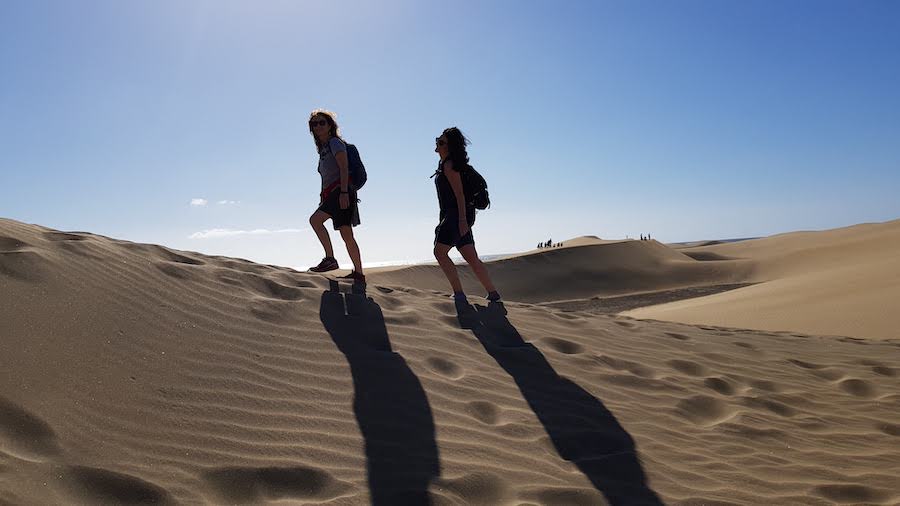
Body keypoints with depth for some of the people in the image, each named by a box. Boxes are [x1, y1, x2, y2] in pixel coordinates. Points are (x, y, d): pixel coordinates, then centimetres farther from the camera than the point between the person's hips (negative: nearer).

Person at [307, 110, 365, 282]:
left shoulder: (335, 142, 0)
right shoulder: (323, 148, 26)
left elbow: (344, 167, -13)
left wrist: (344, 192, -23)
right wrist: (323, 199, 24)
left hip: (342, 191, -9)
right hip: (332, 193, 9)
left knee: (315, 219, -22)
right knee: (346, 235, 5)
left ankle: (330, 259, -21)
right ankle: (359, 273, 7)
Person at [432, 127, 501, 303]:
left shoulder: (449, 165, -10)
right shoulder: (446, 164, 20)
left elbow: (459, 193, -18)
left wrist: (462, 219, -24)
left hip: (457, 215, -10)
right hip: (455, 216, 10)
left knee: (439, 252, -13)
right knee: (472, 258, 10)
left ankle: (459, 295, -14)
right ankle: (493, 295, 15)